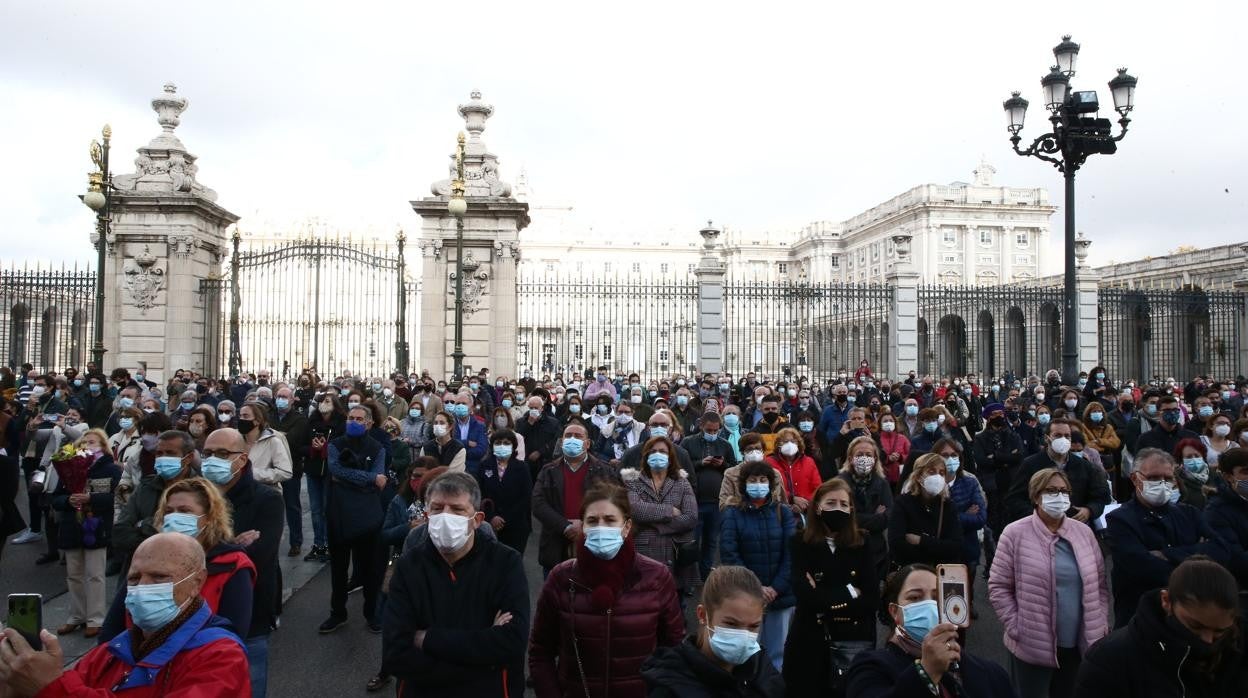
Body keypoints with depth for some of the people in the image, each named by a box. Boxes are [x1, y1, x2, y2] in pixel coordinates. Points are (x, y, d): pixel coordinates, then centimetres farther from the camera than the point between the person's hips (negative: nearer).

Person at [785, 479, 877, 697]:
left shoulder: (862, 543, 1)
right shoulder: (802, 543, -4)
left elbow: (871, 598, -7)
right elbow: (805, 596, -15)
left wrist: (826, 600, -12)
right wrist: (849, 592, -8)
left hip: (855, 641, 1)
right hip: (811, 638, -1)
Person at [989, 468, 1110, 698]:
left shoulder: (1084, 533, 5)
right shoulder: (1015, 533, -8)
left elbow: (1100, 583, 11)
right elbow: (998, 587, -7)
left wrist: (1101, 623, 3)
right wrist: (1016, 628, -11)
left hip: (1080, 644, 4)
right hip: (1033, 646, -4)